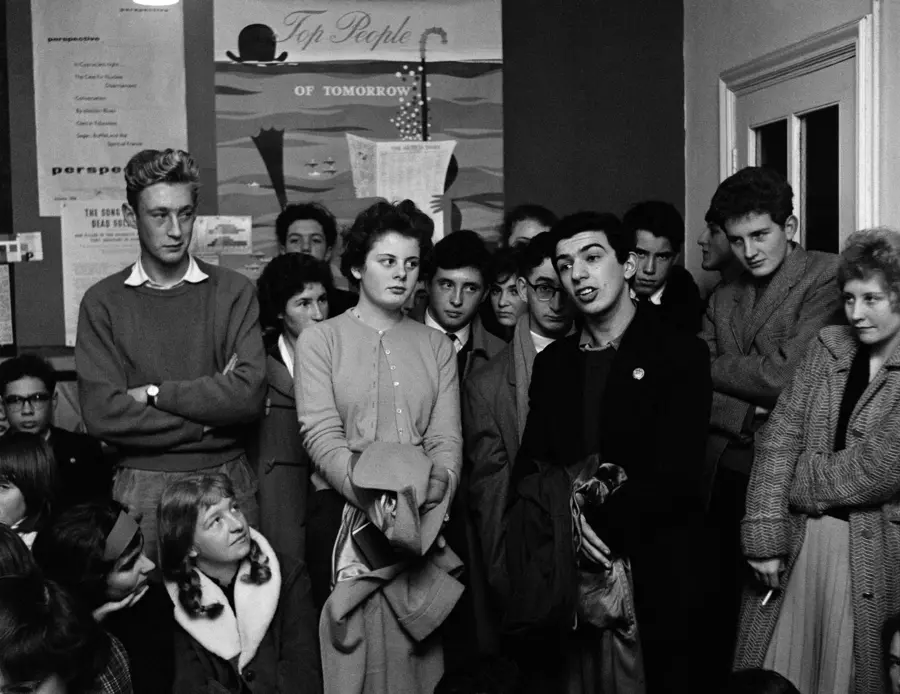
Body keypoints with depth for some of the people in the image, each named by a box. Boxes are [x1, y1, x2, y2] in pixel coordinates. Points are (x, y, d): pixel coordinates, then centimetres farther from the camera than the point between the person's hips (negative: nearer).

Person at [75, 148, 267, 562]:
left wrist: (156, 394, -10)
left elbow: (249, 395, -10)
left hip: (227, 482, 1)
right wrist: (208, 409, -10)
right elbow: (102, 415, -9)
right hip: (142, 488, 0)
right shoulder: (103, 302, 1)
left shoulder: (233, 291, 2)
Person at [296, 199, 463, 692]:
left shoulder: (436, 347, 12)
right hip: (344, 512, -2)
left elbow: (447, 438, 3)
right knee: (353, 649, 0)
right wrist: (376, 494, -21)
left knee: (420, 650, 3)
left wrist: (432, 488, -17)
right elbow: (321, 436, -7)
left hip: (424, 520, 2)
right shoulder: (320, 340, 4)